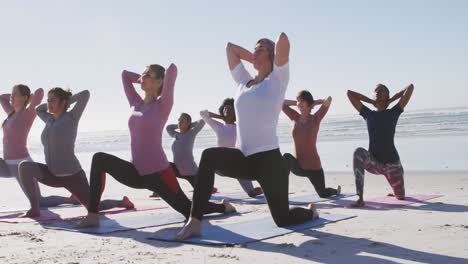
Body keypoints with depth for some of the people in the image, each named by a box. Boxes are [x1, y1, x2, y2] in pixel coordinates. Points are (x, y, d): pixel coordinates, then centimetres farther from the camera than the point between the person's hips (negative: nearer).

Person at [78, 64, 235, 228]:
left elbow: (172, 70, -18)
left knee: (189, 211, 4)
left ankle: (223, 207, 36)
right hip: (137, 174, 6)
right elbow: (125, 75, 22)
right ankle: (93, 216, -14)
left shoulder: (162, 105, -8)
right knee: (99, 159, -13)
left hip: (158, 173, -6)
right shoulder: (136, 104, 10)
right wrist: (142, 79, 12)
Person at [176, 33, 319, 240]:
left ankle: (310, 211, 41)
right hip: (245, 158, 5)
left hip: (269, 159, -5)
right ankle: (194, 223, -26)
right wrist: (255, 58, 20)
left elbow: (283, 39, -14)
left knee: (283, 220, 4)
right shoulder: (244, 82, 16)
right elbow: (230, 48, 24)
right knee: (209, 157, -27)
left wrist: (268, 58, 5)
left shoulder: (277, 79, 0)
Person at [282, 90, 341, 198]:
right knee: (287, 157, -33)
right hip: (298, 166, 2)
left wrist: (315, 103, -5)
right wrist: (297, 103, 3)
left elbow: (329, 99, -21)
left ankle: (336, 190, 51)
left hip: (314, 166, -2)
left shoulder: (316, 118, -9)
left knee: (323, 194, 13)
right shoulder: (295, 117, 2)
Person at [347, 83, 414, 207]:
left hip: (392, 162, 0)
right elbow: (349, 93, 11)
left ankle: (396, 191, 58)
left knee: (401, 197, 14)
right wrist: (372, 101, 13)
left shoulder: (394, 112, 3)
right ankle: (360, 199, -40)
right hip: (373, 163, 0)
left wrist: (391, 100, 8)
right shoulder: (368, 114, 8)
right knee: (359, 152, -35)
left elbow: (410, 87, -1)